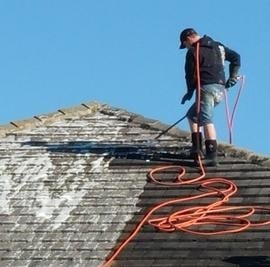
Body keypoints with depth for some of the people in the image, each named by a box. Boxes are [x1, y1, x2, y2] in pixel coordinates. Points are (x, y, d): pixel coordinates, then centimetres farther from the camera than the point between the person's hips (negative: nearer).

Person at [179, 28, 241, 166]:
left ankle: (212, 156, -26)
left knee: (207, 120, -14)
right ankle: (196, 148, 16)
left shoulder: (193, 52, -3)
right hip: (220, 89, 8)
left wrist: (190, 91, 10)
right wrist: (233, 76, 20)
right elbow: (235, 57, 22)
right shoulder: (218, 46, 19)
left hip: (207, 87, -8)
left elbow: (190, 74, -4)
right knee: (192, 114, 22)